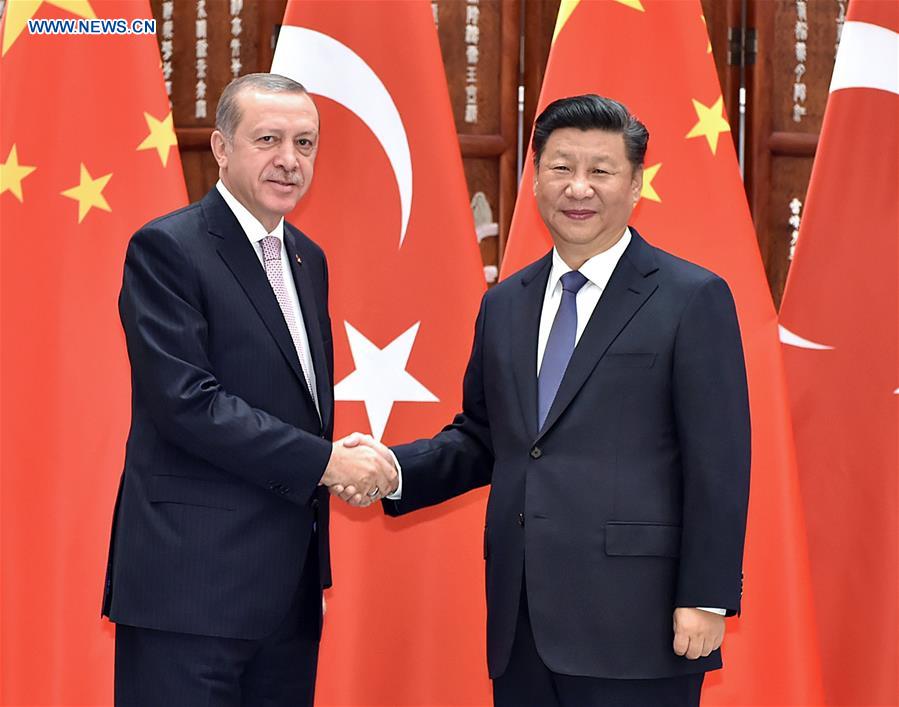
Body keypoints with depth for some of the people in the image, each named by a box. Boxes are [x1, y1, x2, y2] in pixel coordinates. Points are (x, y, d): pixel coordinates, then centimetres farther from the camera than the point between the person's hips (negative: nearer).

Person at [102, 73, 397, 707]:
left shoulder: (308, 258, 16)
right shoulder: (167, 249, -9)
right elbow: (187, 401, -18)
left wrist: (349, 460, 3)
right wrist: (325, 462, -16)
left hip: (292, 578, 8)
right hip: (193, 578, -8)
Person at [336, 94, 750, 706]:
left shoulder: (694, 300, -3)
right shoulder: (505, 305, 15)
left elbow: (719, 465, -6)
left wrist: (705, 600, -12)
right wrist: (392, 468, 1)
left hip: (634, 627, -5)